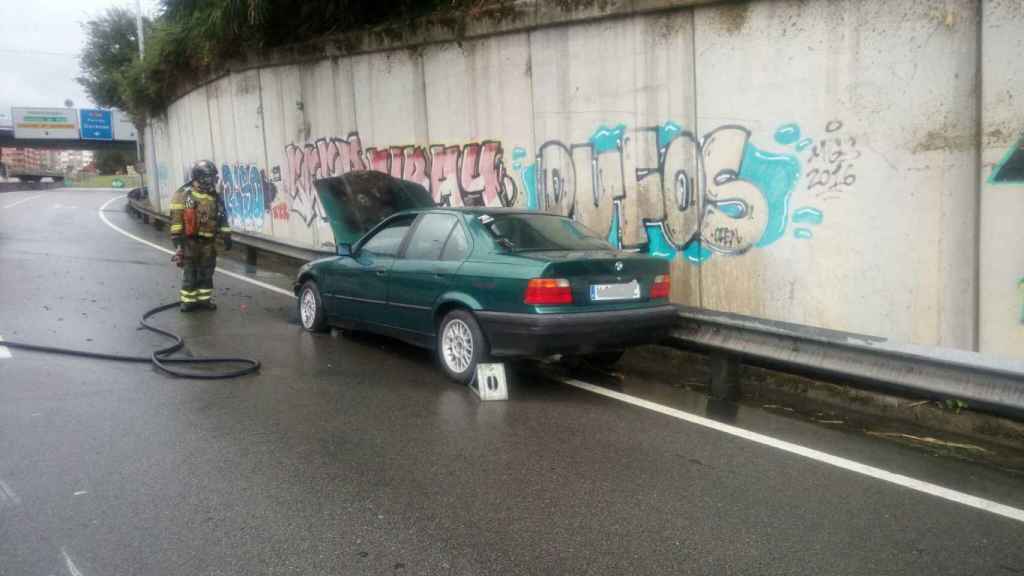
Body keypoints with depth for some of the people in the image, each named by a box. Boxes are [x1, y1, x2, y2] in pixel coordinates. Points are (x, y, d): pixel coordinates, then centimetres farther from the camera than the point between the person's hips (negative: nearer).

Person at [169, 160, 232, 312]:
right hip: (190, 240, -5)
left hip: (208, 241, 5)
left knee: (206, 272, 10)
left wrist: (226, 236, 8)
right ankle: (188, 300, 8)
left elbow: (222, 218, 14)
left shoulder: (215, 197, 9)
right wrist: (177, 238, -15)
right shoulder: (184, 194, -7)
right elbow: (176, 217, -10)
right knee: (190, 272, 0)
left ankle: (204, 299, 19)